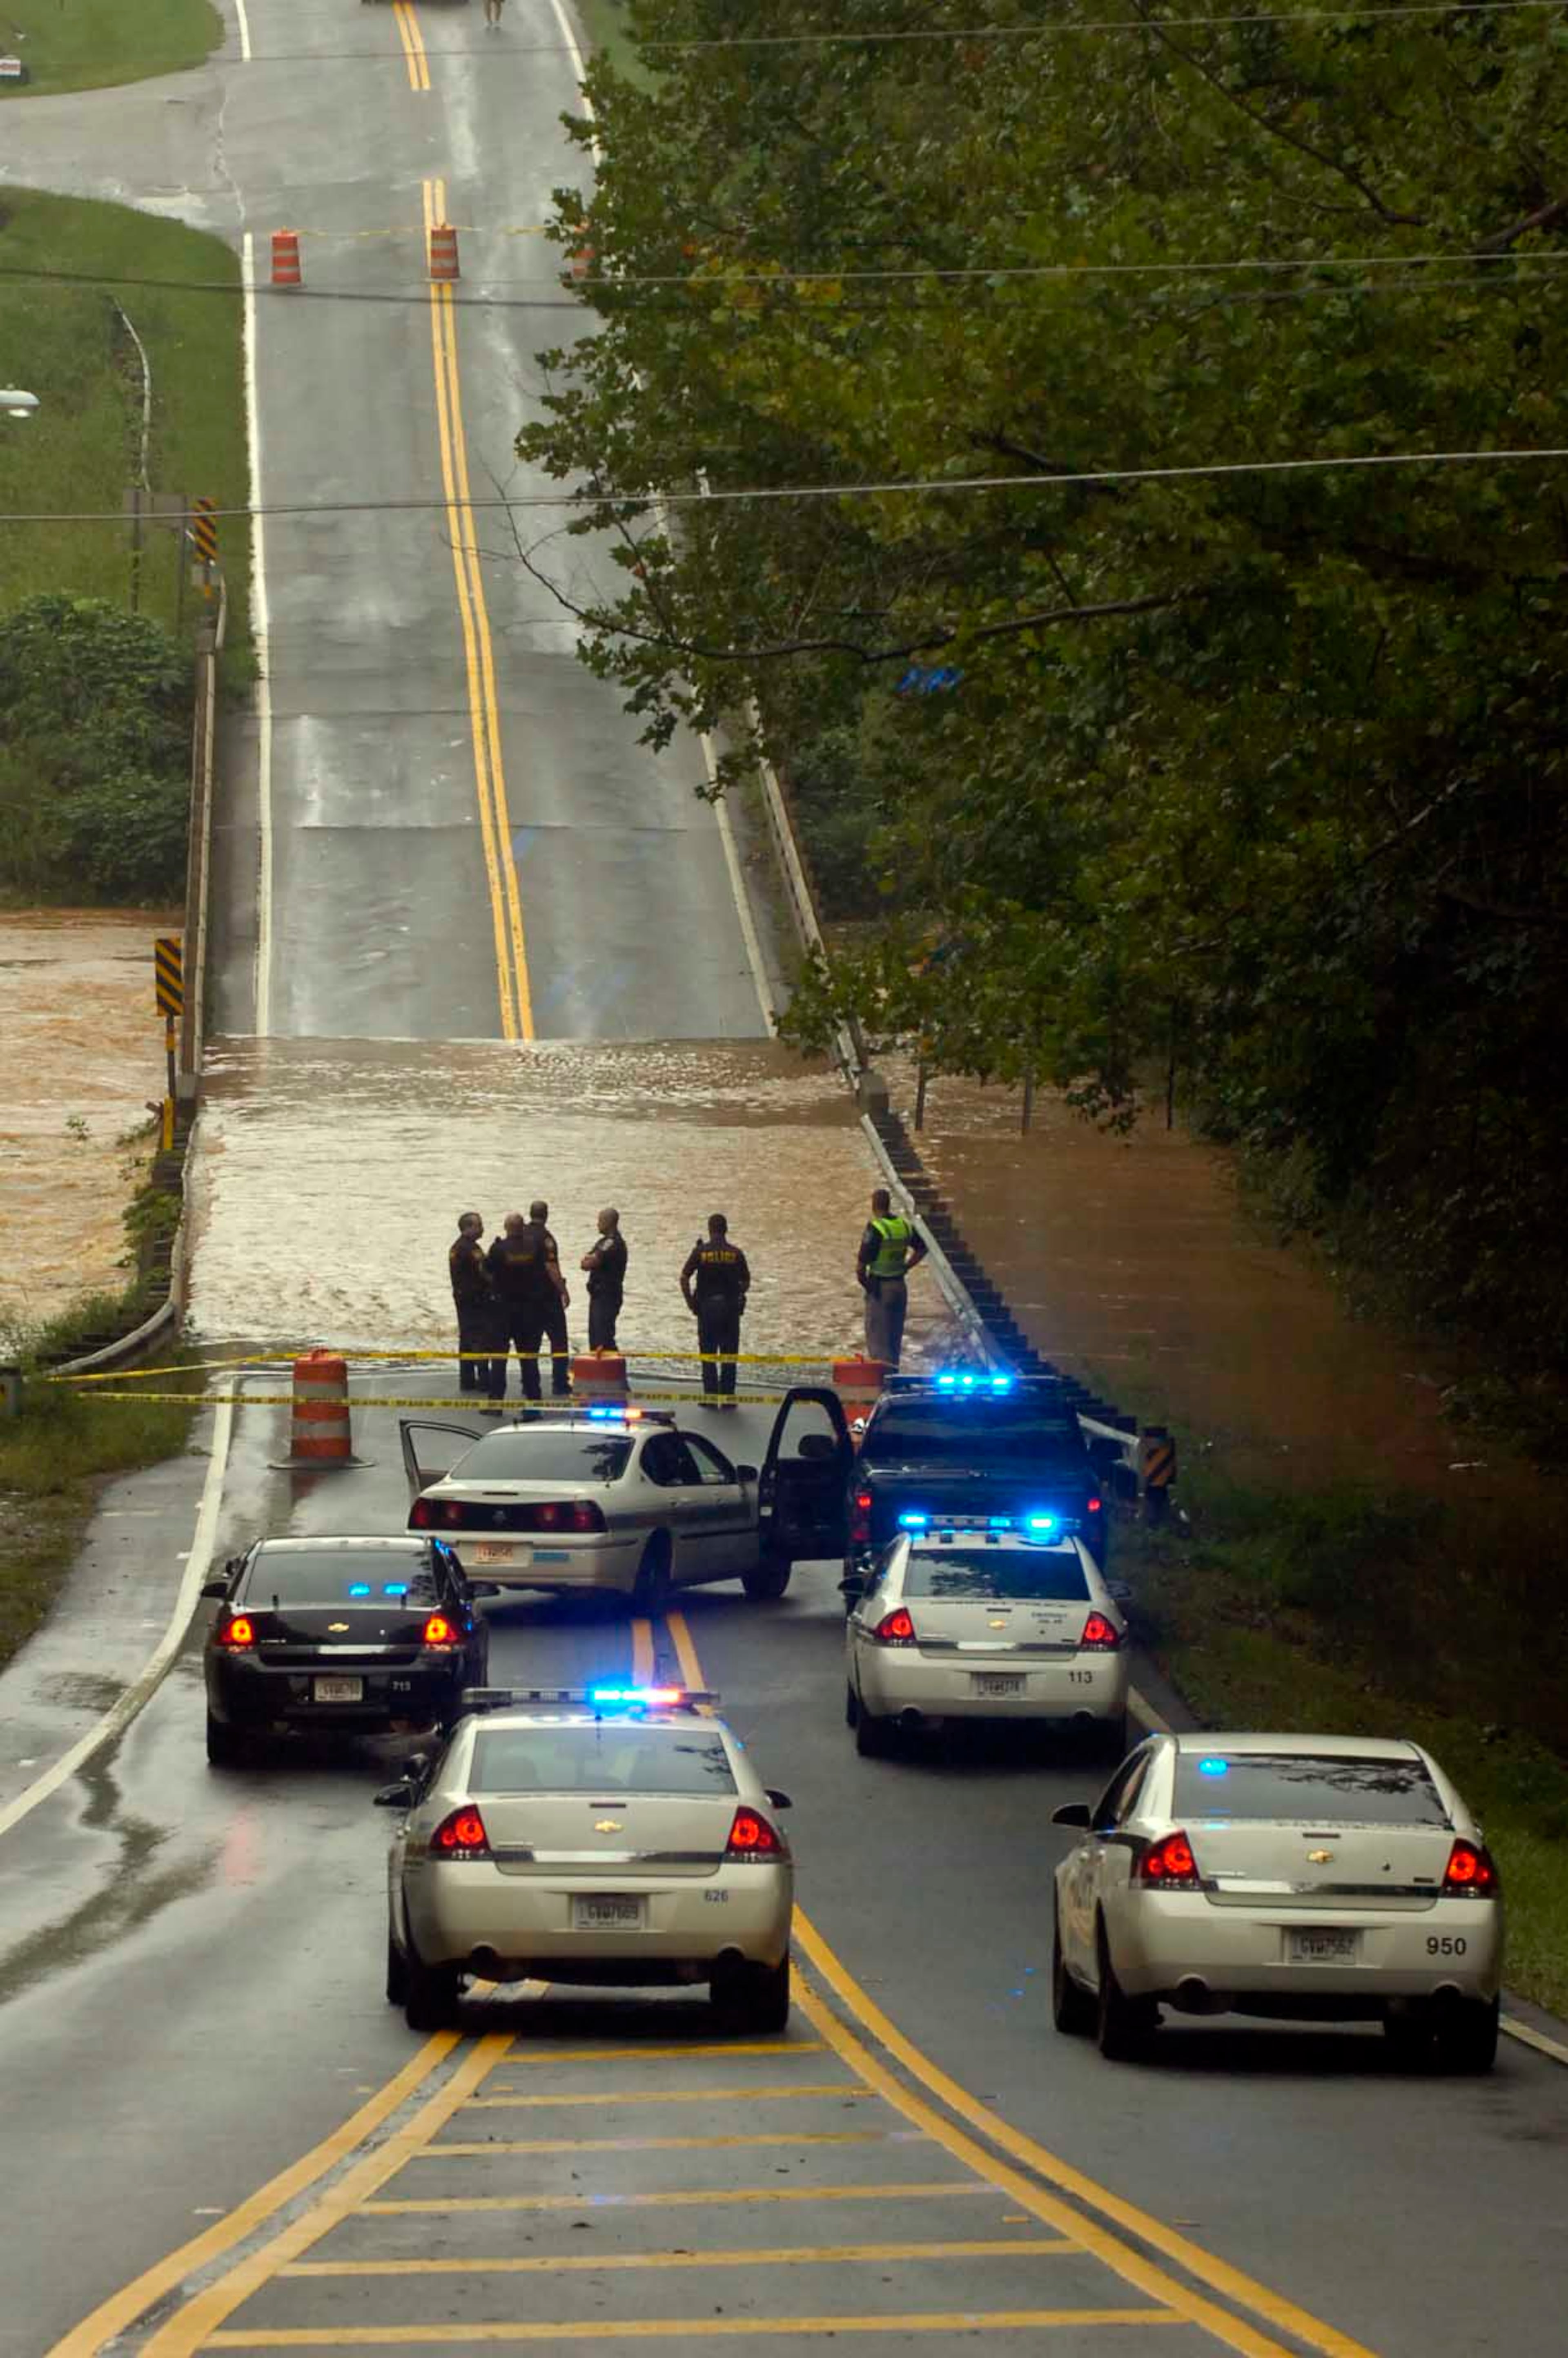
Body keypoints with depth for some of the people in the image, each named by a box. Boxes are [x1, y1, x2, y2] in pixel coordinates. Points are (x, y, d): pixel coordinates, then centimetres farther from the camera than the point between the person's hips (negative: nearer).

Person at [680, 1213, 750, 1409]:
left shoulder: (700, 1251, -4)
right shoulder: (736, 1253, 0)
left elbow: (684, 1278, -7)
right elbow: (746, 1283, 5)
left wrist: (690, 1302, 2)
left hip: (707, 1306, -1)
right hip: (731, 1308, 1)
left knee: (708, 1354, 6)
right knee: (729, 1354, 6)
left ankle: (711, 1396, 4)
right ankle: (728, 1396, 5)